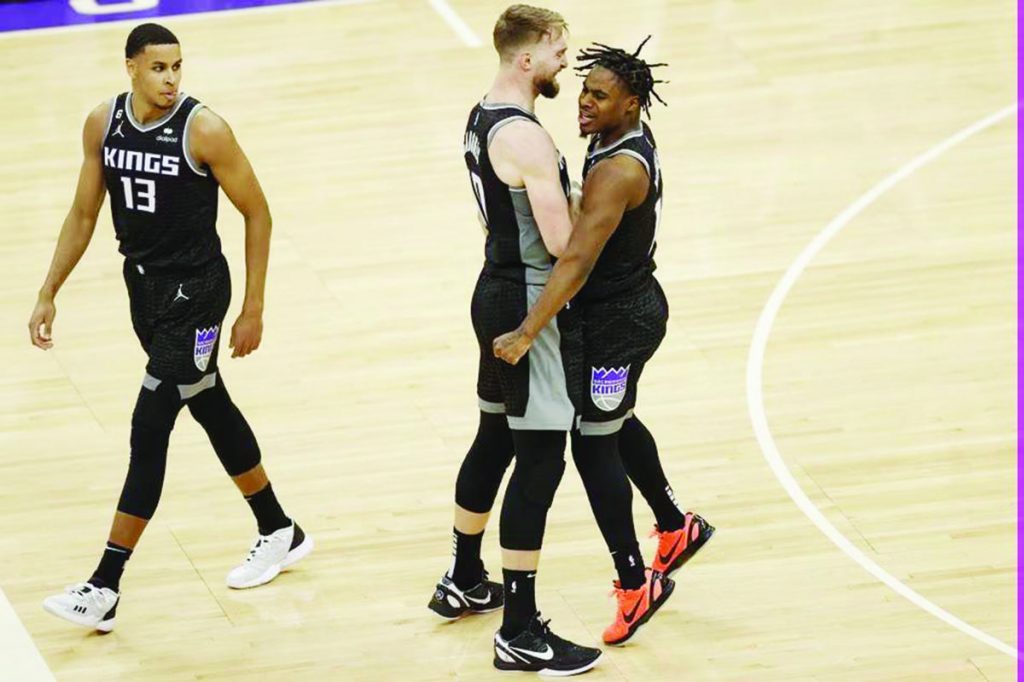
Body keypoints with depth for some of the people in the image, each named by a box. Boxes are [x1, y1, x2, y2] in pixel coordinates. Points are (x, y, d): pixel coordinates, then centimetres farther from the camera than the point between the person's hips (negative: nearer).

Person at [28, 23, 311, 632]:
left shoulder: (204, 130, -18)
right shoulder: (103, 124, -2)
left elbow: (257, 213, -10)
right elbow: (84, 214, 10)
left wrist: (254, 309, -9)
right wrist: (49, 294, 6)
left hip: (195, 291, -7)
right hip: (144, 284, 7)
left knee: (149, 429, -9)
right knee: (212, 410, 20)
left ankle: (106, 589, -8)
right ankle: (281, 534, 38)